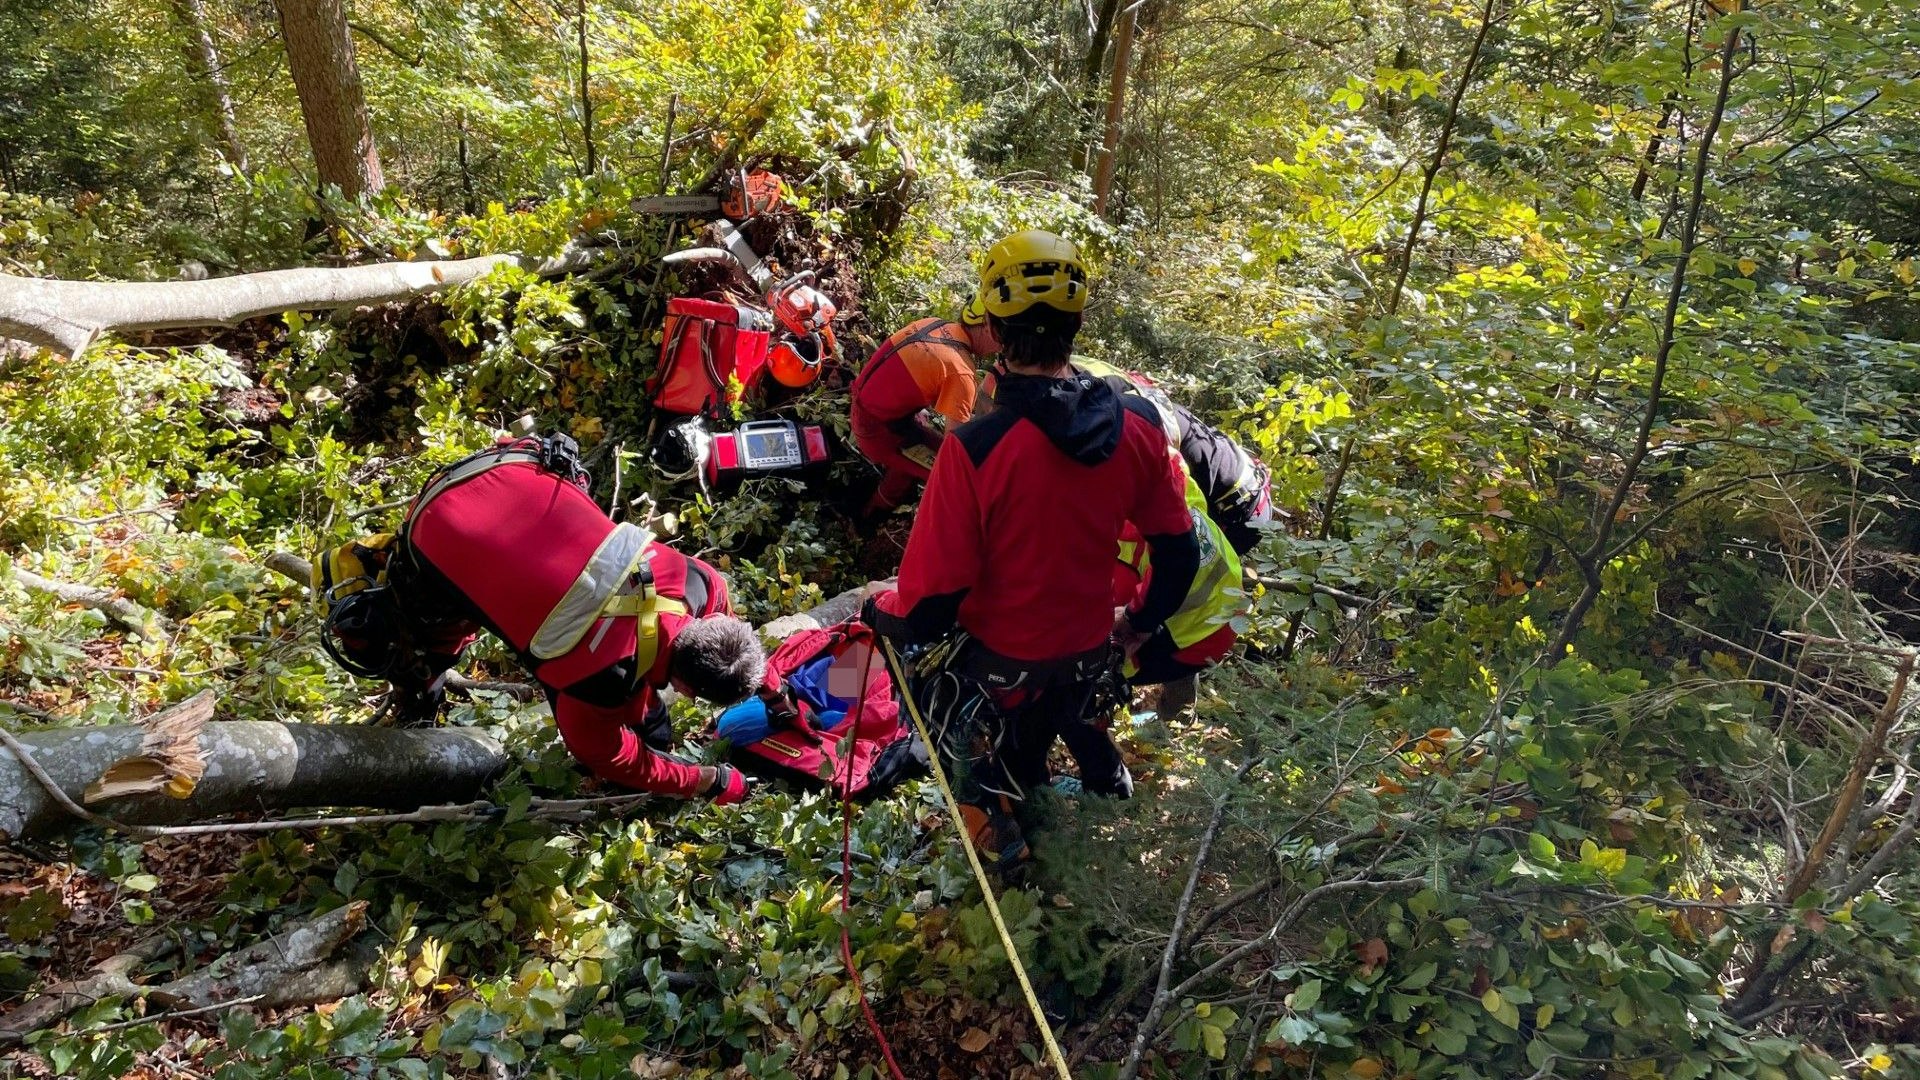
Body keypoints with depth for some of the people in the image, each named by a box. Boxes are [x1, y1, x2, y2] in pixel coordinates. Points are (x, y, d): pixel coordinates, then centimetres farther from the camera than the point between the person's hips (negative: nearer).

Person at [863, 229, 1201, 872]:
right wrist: (1143, 621, 15)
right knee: (1064, 715, 37)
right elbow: (1179, 552, -4)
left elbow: (932, 605, -26)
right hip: (1091, 650, 4)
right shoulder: (1138, 425, -17)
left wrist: (882, 613, -3)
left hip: (999, 662, -4)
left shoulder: (973, 449, -33)